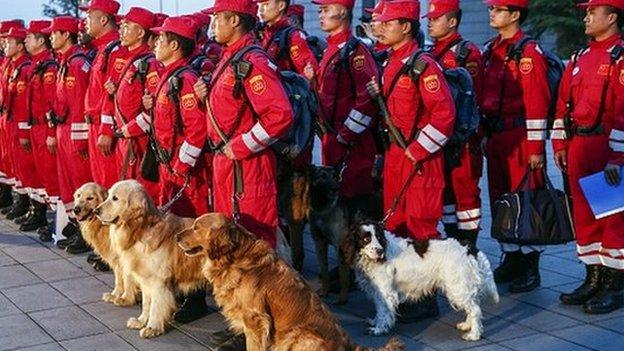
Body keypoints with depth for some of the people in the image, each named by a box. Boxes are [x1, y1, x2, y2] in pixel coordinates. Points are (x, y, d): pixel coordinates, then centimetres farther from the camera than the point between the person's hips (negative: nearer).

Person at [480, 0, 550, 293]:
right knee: (500, 201, 12)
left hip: (520, 139, -8)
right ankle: (511, 260, 25)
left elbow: (537, 103, -15)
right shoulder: (491, 51, 13)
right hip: (495, 139, 8)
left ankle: (530, 268, 9)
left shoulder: (528, 52, -11)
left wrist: (535, 147, -16)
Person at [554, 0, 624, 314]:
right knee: (584, 213, 11)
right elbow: (563, 103, 17)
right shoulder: (579, 58, 15)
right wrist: (560, 145, 12)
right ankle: (594, 279, 23)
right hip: (578, 148, 8)